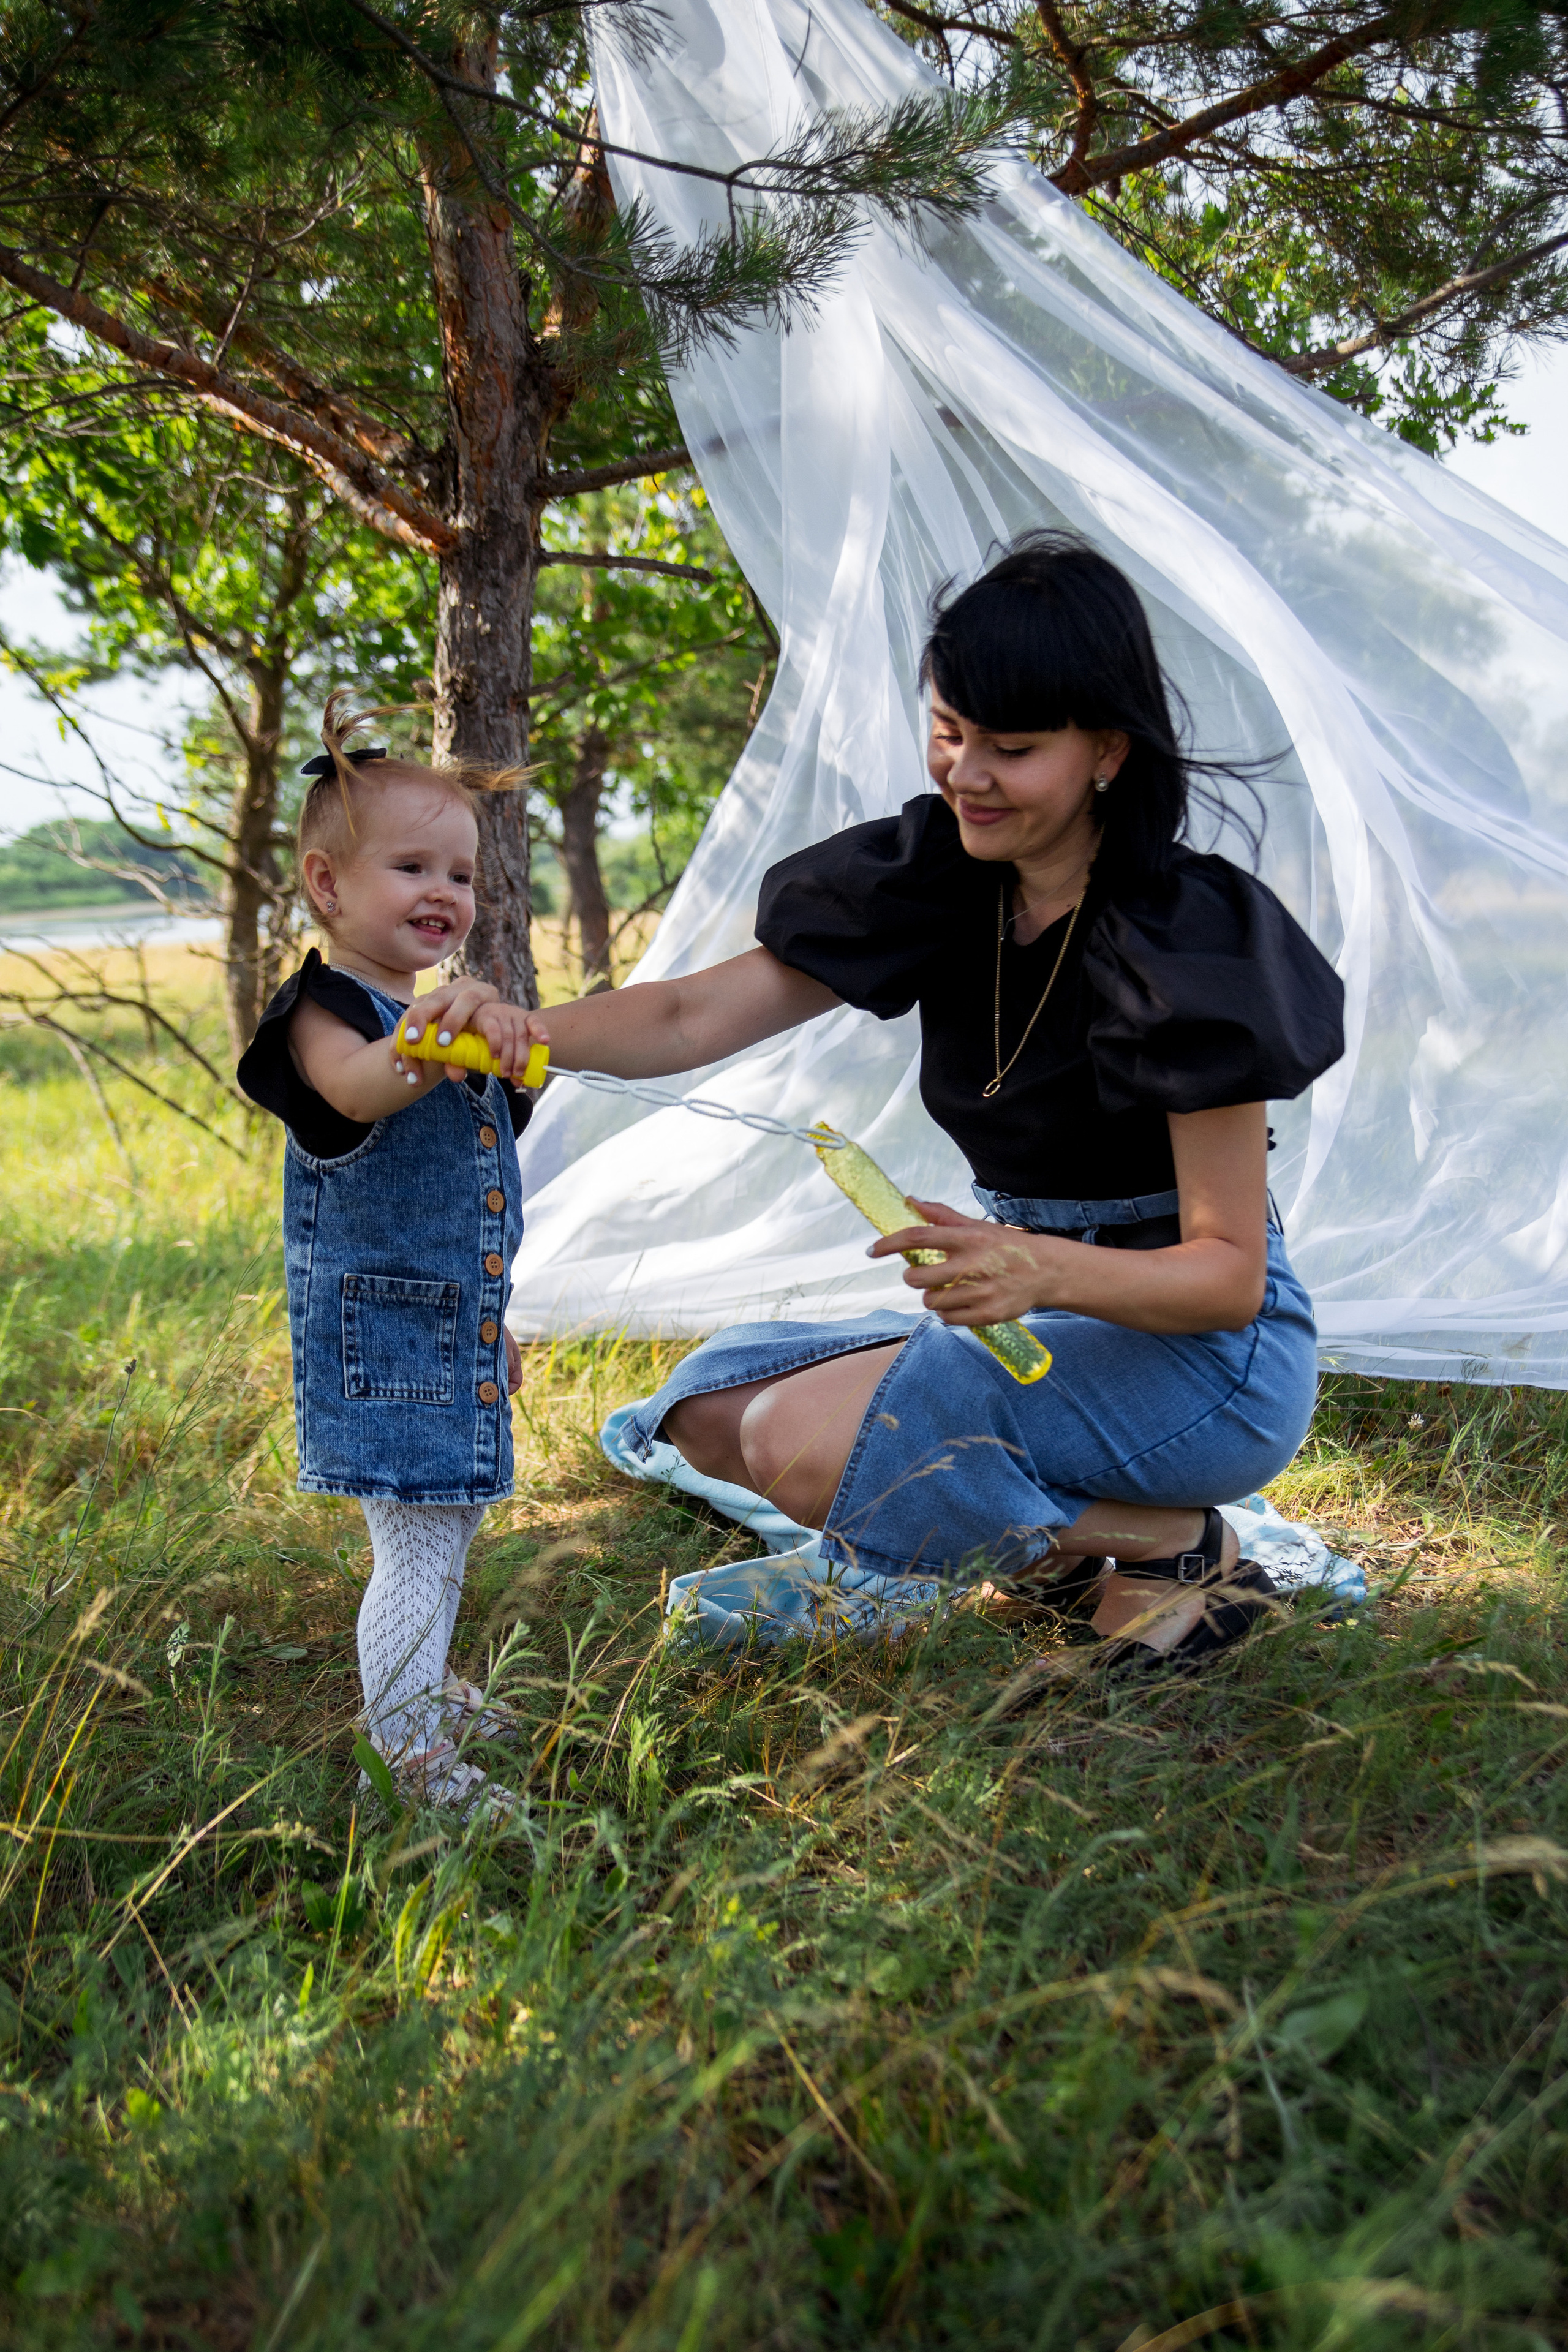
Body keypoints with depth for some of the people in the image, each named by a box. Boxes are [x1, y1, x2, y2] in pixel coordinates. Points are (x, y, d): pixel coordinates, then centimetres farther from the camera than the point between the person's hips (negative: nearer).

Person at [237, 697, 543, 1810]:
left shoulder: (448, 1021, 15)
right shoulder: (324, 1010, -13)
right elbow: (354, 1087, -39)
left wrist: (496, 1322, 28)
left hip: (456, 1331, 9)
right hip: (377, 1327, -9)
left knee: (450, 1522, 20)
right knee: (418, 1543, -10)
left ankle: (425, 1691, 38)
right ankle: (408, 1756, -2)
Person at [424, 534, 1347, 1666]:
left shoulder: (1183, 937, -22)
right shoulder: (938, 881, -2)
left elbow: (1227, 1274, -21)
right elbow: (695, 1017, -8)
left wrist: (1044, 1270, -40)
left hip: (1209, 1352, -8)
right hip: (1038, 1311, 8)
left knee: (806, 1440, -24)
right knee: (714, 1406, -1)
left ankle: (1171, 1544, -7)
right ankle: (1072, 1536, 8)